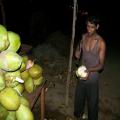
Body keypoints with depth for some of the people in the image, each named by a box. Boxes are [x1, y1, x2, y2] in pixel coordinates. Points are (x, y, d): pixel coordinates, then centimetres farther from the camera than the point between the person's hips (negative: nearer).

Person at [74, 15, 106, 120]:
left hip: (92, 77, -5)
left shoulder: (101, 42, -17)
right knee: (78, 98, 21)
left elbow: (101, 65, -14)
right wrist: (80, 44, -16)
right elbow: (77, 56, 1)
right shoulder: (84, 37, -3)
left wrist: (90, 70, -32)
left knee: (92, 102, 12)